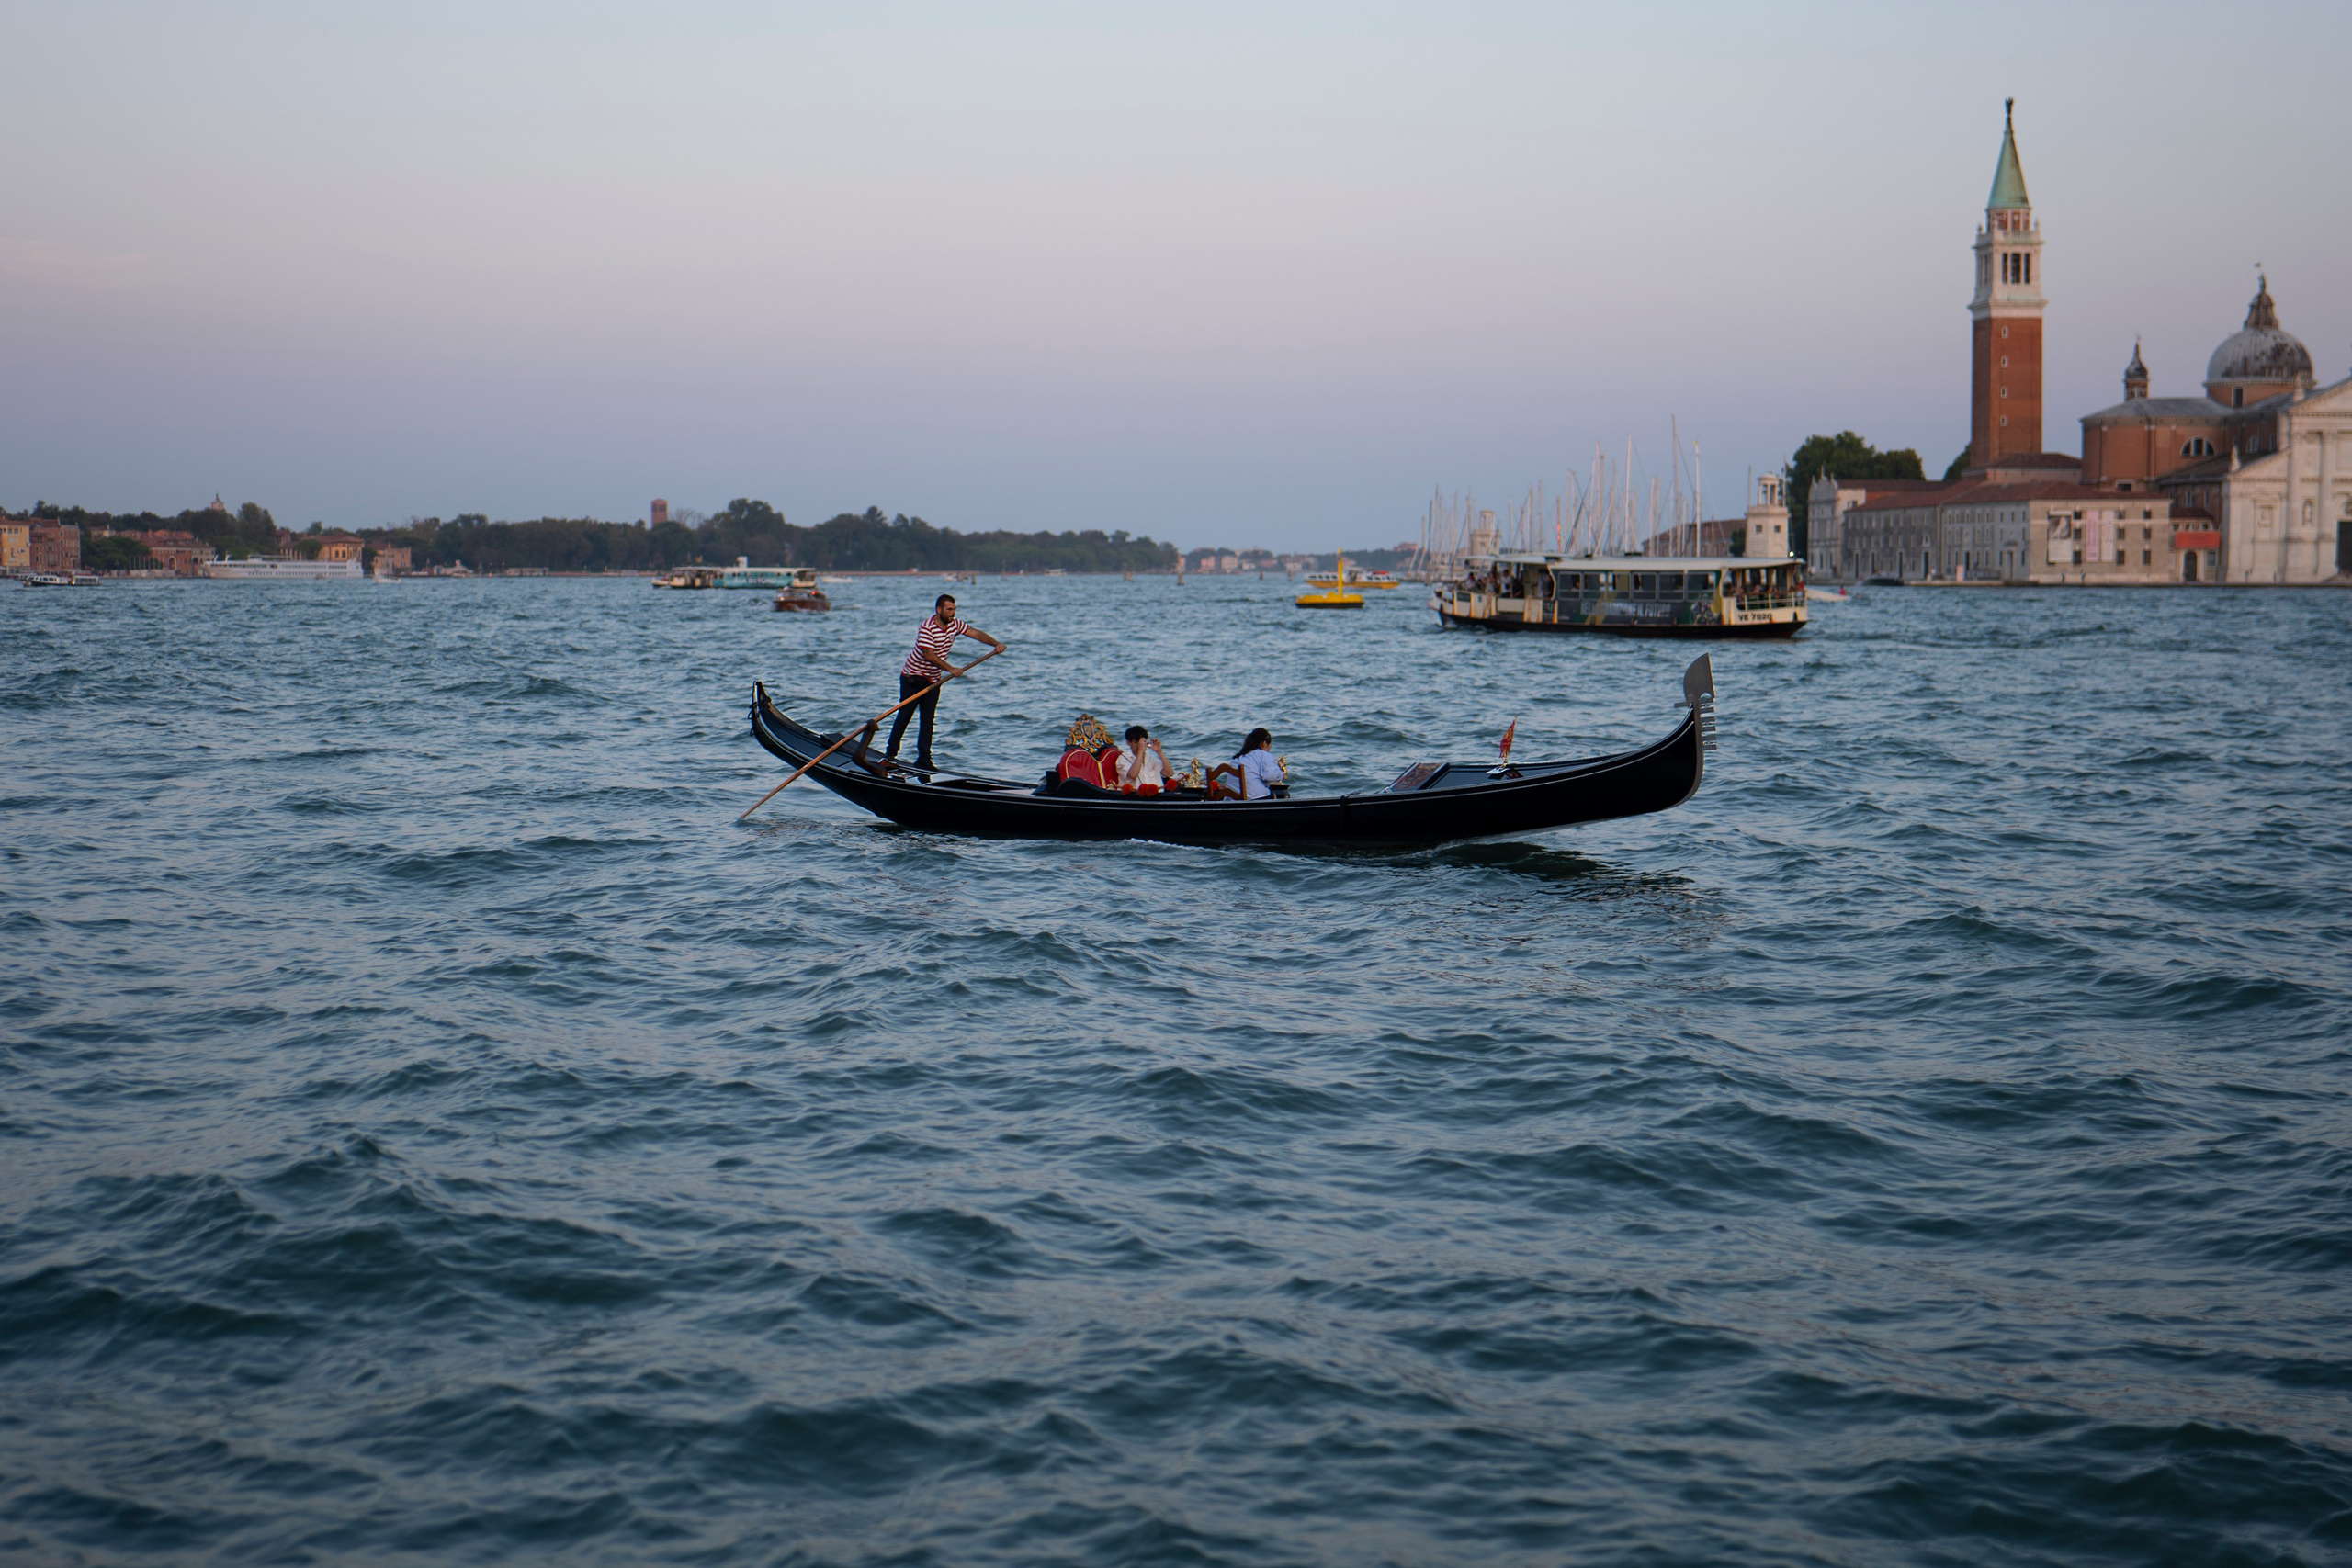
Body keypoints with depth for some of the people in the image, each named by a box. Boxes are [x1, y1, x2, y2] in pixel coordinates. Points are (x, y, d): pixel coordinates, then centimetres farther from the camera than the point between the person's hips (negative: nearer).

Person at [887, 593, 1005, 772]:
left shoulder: (954, 624, -1)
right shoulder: (927, 628, -23)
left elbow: (975, 633, 2)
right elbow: (929, 655, -29)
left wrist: (996, 644, -12)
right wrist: (951, 669, -32)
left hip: (933, 681, 6)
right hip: (913, 677, -6)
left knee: (928, 720, 3)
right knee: (904, 716, -3)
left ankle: (923, 760, 4)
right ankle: (891, 754, 9)